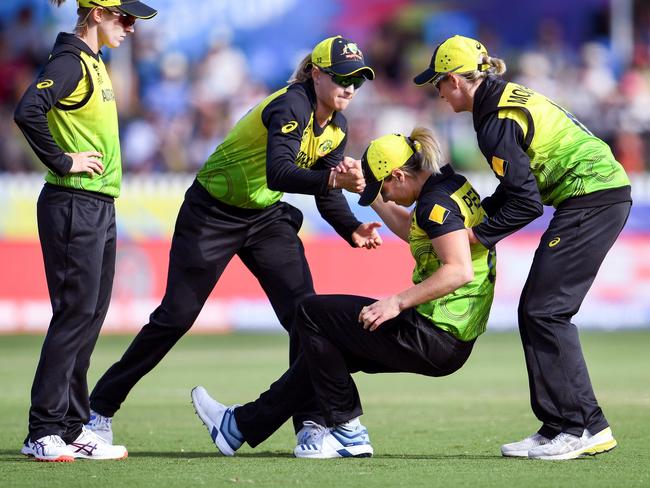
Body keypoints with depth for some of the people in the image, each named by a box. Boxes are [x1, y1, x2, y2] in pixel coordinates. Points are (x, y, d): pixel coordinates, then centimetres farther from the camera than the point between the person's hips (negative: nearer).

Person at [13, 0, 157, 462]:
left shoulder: (95, 63, 17)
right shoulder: (69, 62, -13)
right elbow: (28, 111, -28)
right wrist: (62, 162, -20)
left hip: (100, 207, 10)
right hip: (74, 207, -10)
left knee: (90, 317, 11)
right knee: (75, 315, -10)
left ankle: (72, 429, 16)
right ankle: (44, 432, -7)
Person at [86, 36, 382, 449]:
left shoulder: (337, 127, -1)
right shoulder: (291, 106, -26)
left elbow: (327, 193, 6)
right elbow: (278, 173, -41)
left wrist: (352, 229, -13)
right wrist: (333, 179, -56)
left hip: (266, 218, 7)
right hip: (212, 214, -7)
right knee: (176, 317, -4)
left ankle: (311, 423, -3)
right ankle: (101, 409, 8)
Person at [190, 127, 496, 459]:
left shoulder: (436, 202, -17)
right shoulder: (453, 184, 13)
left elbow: (459, 270, -29)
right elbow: (411, 230, 33)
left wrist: (397, 302, -25)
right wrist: (365, 189, 28)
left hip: (437, 339, -11)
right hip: (456, 338, 11)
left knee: (312, 313, 0)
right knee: (327, 342, 23)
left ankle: (347, 432, 2)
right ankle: (243, 423, 28)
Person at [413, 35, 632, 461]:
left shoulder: (497, 121, -16)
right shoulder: (509, 97, 15)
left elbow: (526, 201, -18)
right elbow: (516, 186, 21)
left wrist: (479, 235, -7)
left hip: (591, 200, -10)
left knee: (545, 311, -10)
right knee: (535, 311, 9)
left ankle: (584, 427, -10)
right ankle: (560, 426, 10)